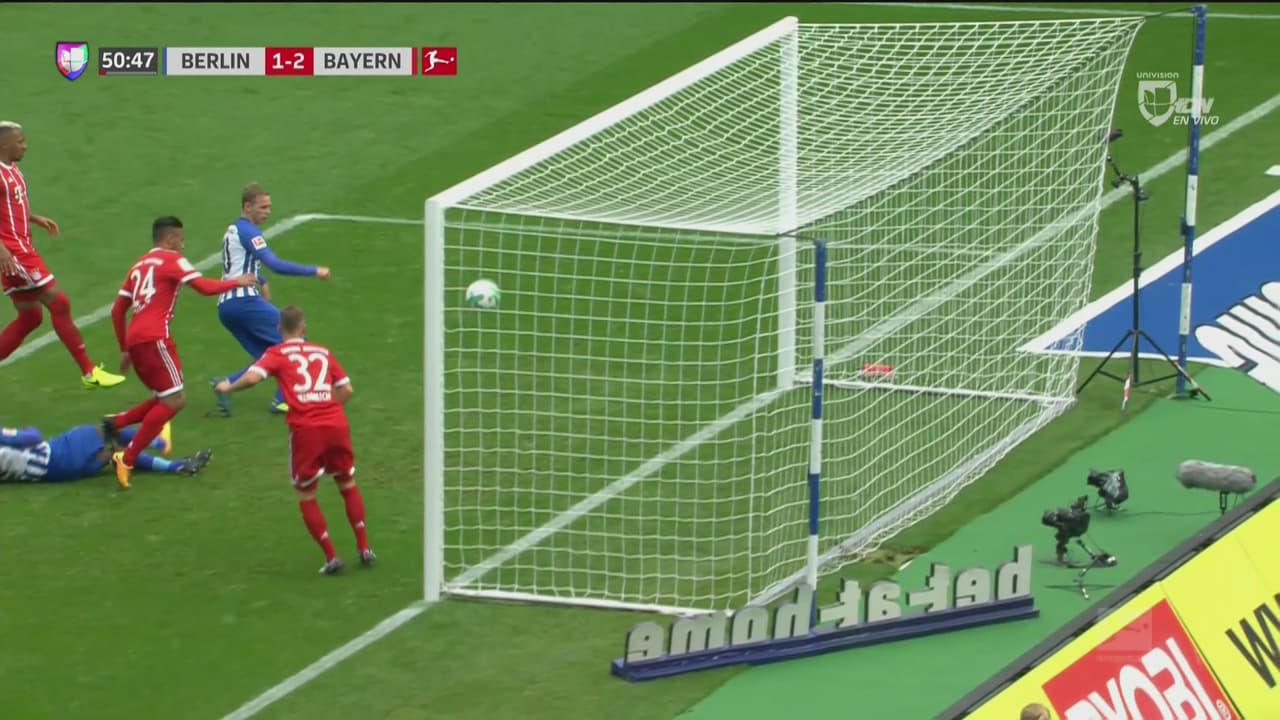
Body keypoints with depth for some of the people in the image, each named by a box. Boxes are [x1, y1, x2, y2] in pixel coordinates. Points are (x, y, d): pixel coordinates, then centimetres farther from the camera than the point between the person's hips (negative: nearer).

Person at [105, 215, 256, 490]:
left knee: (167, 400, 17)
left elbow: (117, 310, 23)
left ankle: (114, 423, 0)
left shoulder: (139, 266, 24)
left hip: (134, 341, 9)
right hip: (155, 338, -9)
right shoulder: (172, 260, 2)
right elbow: (205, 287, -10)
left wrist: (124, 349, 28)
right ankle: (127, 459, -14)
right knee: (174, 400, -7)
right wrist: (237, 282, 5)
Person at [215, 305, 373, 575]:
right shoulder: (323, 352, 17)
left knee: (306, 496, 13)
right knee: (348, 484, 23)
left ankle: (331, 557, 6)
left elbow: (252, 377, -10)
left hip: (304, 429, -3)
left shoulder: (277, 354, 6)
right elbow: (346, 390, 14)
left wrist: (228, 387, 7)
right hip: (336, 424, 3)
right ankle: (364, 549, 22)